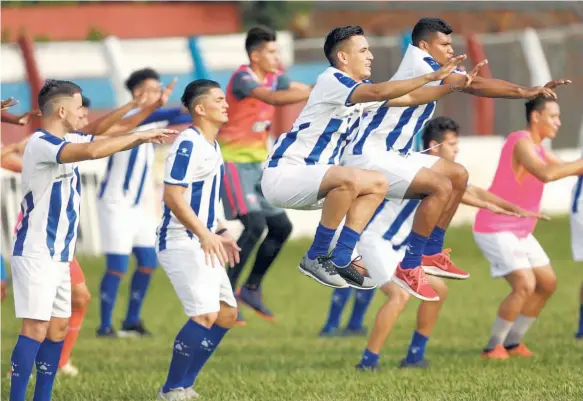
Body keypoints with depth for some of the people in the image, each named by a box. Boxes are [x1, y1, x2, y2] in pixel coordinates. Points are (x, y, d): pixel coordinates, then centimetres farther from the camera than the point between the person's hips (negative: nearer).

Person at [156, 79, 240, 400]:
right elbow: (173, 196, -22)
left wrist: (220, 233, 18)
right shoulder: (187, 144, -15)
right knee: (205, 314, -18)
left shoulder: (211, 145, 15)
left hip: (203, 243, 10)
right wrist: (205, 235, -25)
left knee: (227, 314, 9)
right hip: (182, 242, -10)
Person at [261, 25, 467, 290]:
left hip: (307, 181, 10)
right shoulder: (331, 81, -16)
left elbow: (408, 98, 17)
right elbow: (378, 92, -33)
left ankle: (340, 261, 1)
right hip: (283, 176, -10)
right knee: (350, 179, -33)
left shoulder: (358, 87, 12)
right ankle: (315, 258, -18)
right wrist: (432, 77, -33)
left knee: (378, 184, 9)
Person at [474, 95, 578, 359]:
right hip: (495, 230, -10)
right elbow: (547, 173, -36)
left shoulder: (536, 147, 11)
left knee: (547, 283, 12)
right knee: (525, 285, -21)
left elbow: (567, 168, 20)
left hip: (520, 232, 10)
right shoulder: (521, 142, -20)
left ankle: (513, 342, 20)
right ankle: (493, 346, -8)